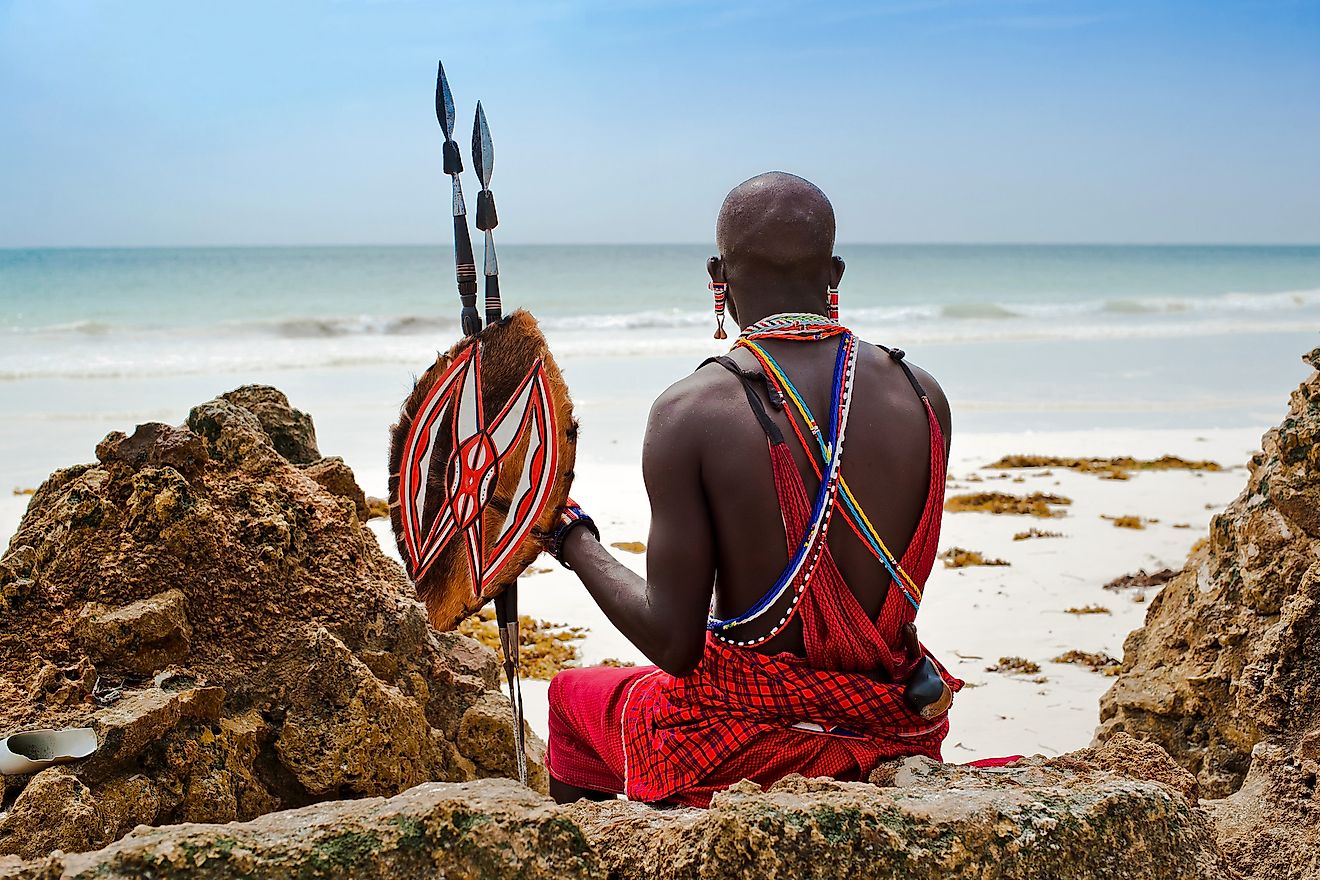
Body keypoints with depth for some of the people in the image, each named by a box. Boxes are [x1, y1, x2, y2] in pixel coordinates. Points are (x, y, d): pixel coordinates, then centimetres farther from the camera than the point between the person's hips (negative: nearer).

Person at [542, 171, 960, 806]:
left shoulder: (690, 412, -19)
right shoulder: (922, 396, -6)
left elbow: (673, 643, -17)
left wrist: (573, 539, -3)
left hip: (746, 747, -4)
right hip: (892, 731, 5)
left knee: (570, 693, 26)